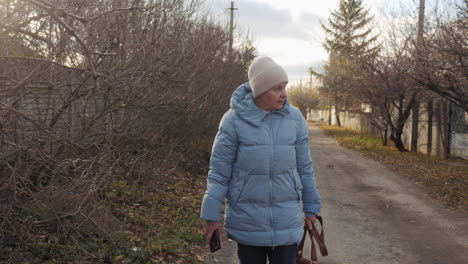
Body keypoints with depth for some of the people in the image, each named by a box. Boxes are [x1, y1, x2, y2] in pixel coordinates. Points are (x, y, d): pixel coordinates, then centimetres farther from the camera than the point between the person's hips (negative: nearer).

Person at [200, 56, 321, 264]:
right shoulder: (234, 120, -10)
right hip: (247, 218, -2)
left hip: (286, 219, 2)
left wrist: (311, 208, 11)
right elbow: (219, 170, -6)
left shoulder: (294, 118, -2)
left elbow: (304, 166, 5)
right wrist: (211, 215, -6)